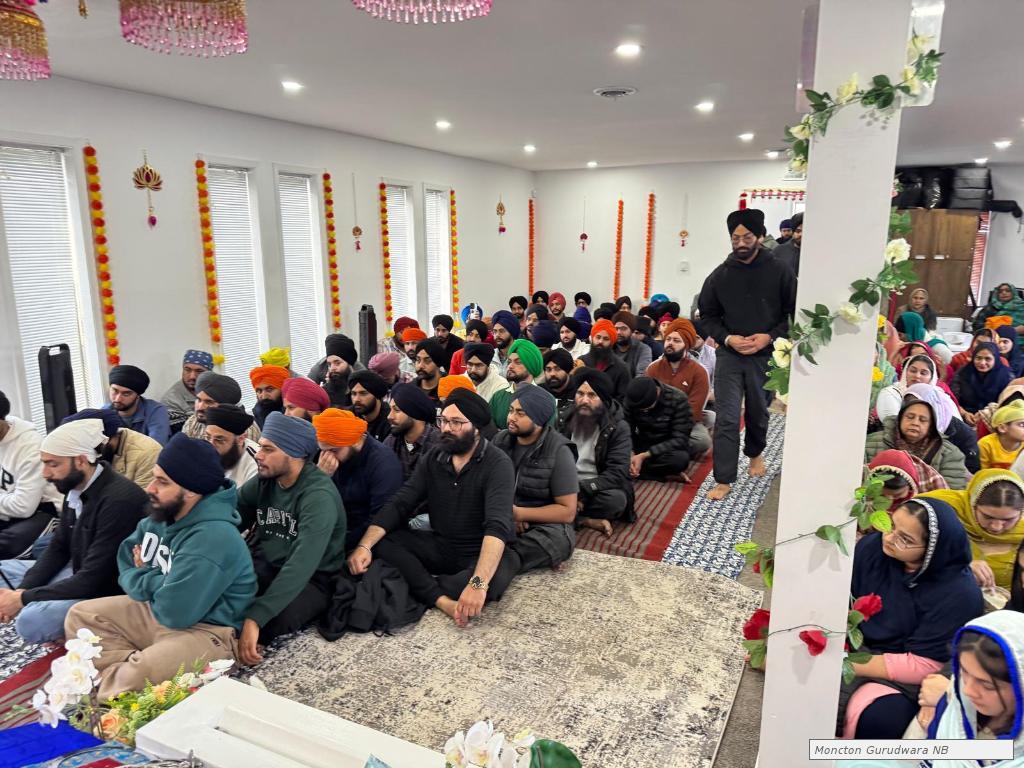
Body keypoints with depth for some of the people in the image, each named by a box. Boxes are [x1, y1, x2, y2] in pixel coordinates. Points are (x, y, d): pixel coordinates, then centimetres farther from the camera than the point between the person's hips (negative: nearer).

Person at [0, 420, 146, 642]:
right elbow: (57, 548, 10)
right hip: (77, 573, 10)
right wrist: (22, 590, -6)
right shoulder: (75, 488, -1)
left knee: (30, 620, -27)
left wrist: (24, 598, -19)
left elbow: (92, 580, -27)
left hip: (107, 590, -9)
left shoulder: (119, 500, -30)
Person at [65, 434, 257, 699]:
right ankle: (122, 672, -11)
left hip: (207, 630, -10)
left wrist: (145, 579, -8)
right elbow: (126, 560, 11)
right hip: (157, 608, 10)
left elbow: (174, 611, -29)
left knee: (141, 673, -33)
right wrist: (151, 580, -11)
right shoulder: (162, 515, 1)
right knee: (80, 615, 10)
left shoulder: (212, 538, -29)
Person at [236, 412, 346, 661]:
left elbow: (302, 565, -34)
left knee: (264, 622, -34)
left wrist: (255, 617, -41)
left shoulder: (319, 496, -24)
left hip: (312, 580, -5)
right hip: (263, 566, 5)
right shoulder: (264, 481, 0)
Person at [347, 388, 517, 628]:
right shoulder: (434, 458, 1)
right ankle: (442, 599, -26)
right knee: (380, 541, -15)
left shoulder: (498, 464, -17)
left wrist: (478, 583, -44)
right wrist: (364, 545, -22)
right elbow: (399, 504, -5)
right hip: (440, 547, 5)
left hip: (482, 555, -5)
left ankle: (419, 587, -19)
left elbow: (497, 525, -30)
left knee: (493, 580, -38)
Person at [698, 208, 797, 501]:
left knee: (758, 413, 18)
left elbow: (795, 312, -1)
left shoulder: (779, 270, -5)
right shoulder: (720, 275, 0)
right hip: (729, 356, 0)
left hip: (766, 356, 0)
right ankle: (724, 480, 2)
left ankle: (755, 453, 47)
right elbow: (707, 315, 7)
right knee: (726, 419, -4)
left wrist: (770, 337, -14)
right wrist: (727, 338, -9)